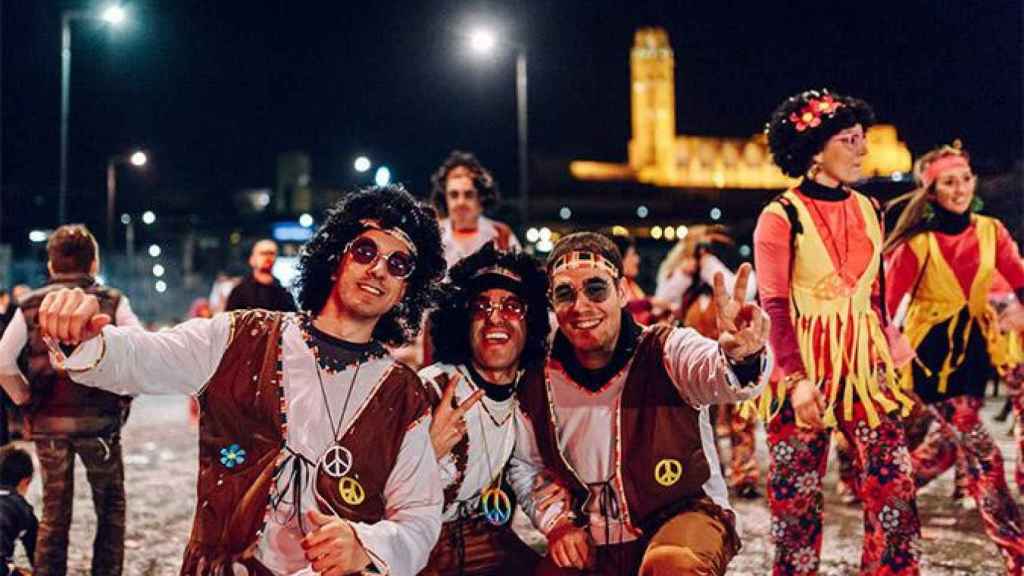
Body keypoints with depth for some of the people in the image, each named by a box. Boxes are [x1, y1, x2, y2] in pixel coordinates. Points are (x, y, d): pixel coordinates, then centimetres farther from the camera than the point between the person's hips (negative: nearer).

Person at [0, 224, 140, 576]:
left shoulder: (31, 305, 3)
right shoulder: (112, 302, -2)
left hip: (47, 423, 2)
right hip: (99, 421, -2)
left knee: (54, 513, 12)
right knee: (110, 509, 13)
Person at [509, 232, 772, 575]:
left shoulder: (666, 351, -12)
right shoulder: (540, 384, -1)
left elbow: (714, 372, -36)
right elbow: (525, 465, 16)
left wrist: (742, 358, -59)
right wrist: (554, 519, 0)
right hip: (593, 543, 5)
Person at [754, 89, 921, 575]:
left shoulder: (867, 210, 10)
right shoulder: (781, 217, -7)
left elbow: (875, 294, 17)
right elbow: (774, 307, -11)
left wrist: (884, 361, 14)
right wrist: (797, 378, -20)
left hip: (864, 366, 5)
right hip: (805, 367, -4)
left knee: (894, 482, -1)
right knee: (796, 493, 4)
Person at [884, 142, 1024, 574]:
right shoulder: (916, 243, -11)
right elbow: (886, 303, -10)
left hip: (975, 346, 5)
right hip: (932, 351, -5)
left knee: (952, 441, 13)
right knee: (981, 453, -7)